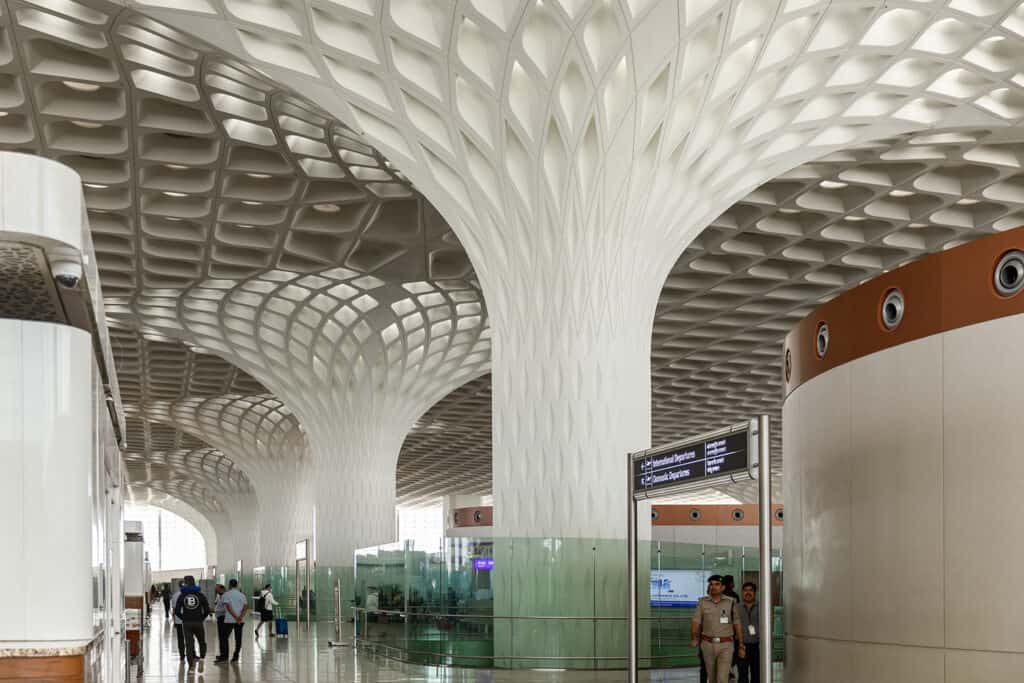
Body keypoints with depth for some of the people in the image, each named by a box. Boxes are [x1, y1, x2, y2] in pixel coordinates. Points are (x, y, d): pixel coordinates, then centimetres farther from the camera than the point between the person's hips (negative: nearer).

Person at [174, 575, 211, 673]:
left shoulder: (182, 596, 3)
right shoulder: (200, 595, 1)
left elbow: (177, 611, -1)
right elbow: (207, 610, -4)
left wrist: (183, 618, 12)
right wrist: (202, 618, 10)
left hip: (186, 623, 1)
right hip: (198, 623, 0)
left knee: (189, 644, 6)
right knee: (202, 643, 14)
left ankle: (191, 665, -2)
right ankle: (202, 658, -12)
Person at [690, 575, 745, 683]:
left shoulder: (731, 603, -3)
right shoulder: (702, 602, 0)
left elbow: (737, 625, 2)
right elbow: (696, 623, -5)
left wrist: (741, 646, 2)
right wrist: (693, 639, -20)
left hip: (725, 645, -2)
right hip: (708, 645, 3)